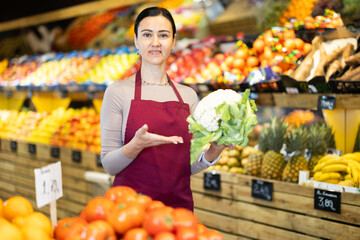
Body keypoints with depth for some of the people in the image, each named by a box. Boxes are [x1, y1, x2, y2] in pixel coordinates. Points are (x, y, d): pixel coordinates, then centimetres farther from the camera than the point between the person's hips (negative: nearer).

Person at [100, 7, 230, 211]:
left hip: (179, 203, 4)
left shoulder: (188, 95, 7)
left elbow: (190, 166, 10)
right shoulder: (118, 92, -4)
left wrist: (213, 152, -9)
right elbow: (109, 165, -6)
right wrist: (136, 145, -24)